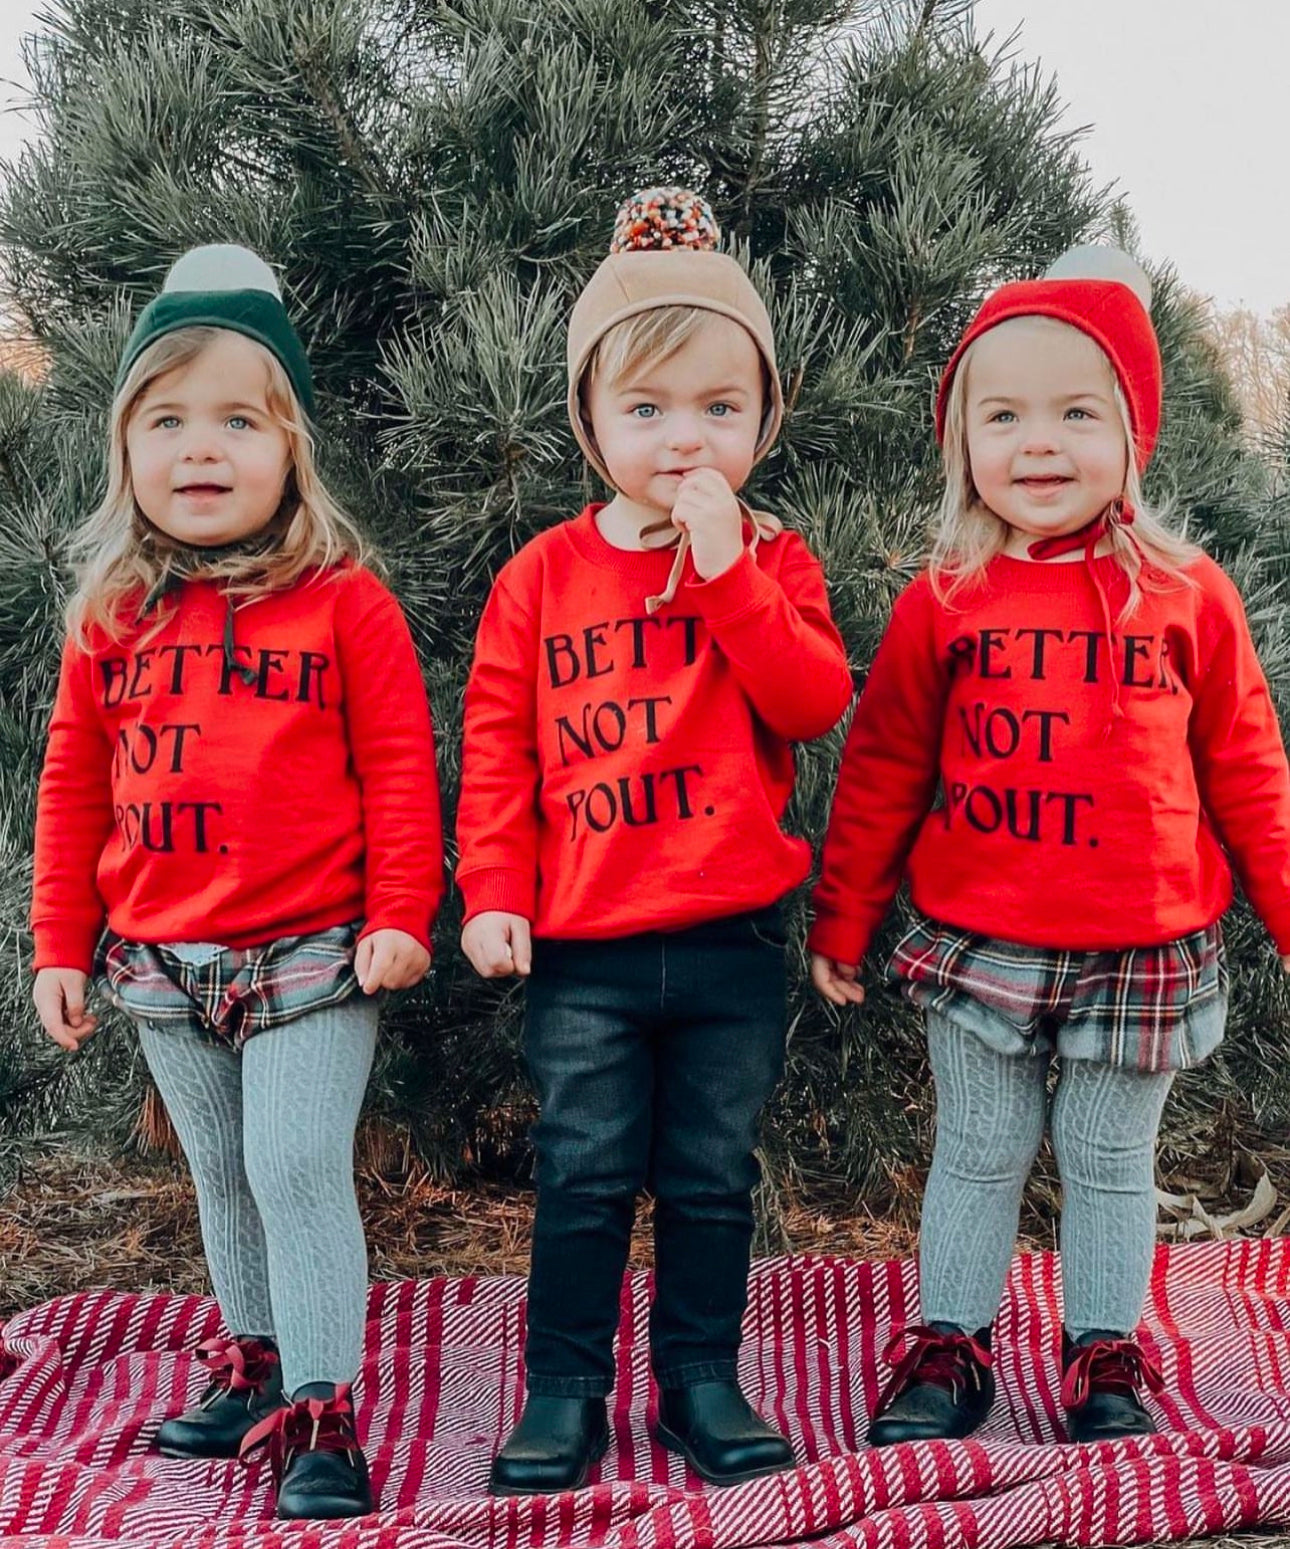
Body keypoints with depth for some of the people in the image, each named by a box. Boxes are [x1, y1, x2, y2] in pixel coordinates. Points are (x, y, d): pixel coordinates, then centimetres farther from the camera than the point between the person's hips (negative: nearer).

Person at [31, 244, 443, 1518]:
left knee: (299, 1170, -5)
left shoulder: (344, 601, -9)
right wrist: (61, 946, 9)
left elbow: (398, 766, -8)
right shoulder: (109, 616, 4)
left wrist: (400, 912, -13)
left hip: (309, 956, -5)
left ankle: (322, 1411, 7)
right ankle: (251, 1368, 36)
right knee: (221, 1179, 18)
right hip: (160, 966, 5)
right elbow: (73, 787, 9)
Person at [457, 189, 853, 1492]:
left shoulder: (773, 562, 1)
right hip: (581, 945, 0)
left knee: (711, 1177, 13)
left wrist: (726, 569, -19)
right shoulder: (541, 576, 0)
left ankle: (701, 1380, 29)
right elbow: (496, 744, 2)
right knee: (583, 1177, 9)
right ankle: (564, 1390, 25)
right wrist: (493, 893, -4)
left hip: (732, 938, 0)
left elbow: (816, 702, -14)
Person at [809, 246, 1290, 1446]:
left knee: (1111, 1164, 15)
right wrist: (842, 923, 7)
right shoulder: (942, 604, -3)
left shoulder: (1186, 596, -4)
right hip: (977, 948, 0)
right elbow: (880, 773, 3)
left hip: (1143, 955, 0)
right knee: (977, 1158, 14)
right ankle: (948, 1347, 30)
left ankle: (1105, 1356, 33)